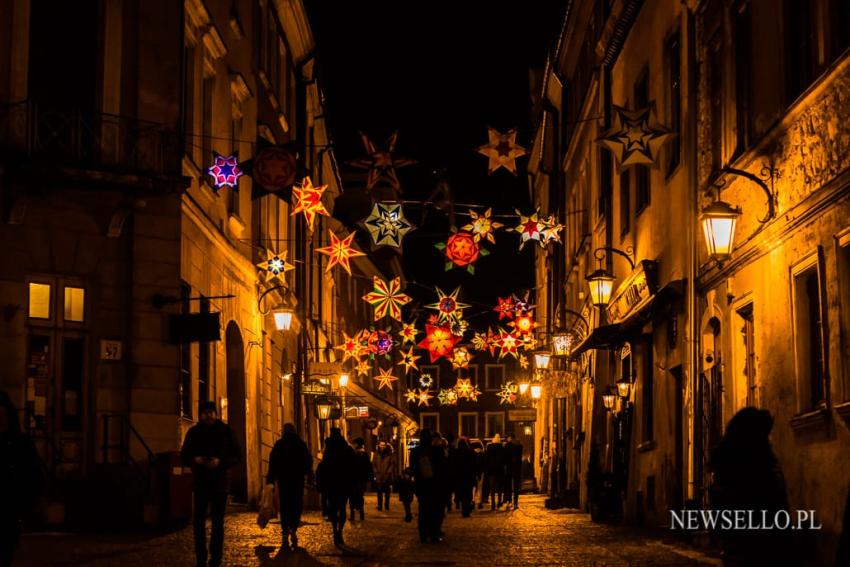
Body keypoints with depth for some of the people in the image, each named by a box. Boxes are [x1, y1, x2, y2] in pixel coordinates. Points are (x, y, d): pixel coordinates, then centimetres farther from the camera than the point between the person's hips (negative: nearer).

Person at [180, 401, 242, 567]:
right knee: (199, 522, 0)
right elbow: (184, 456, 8)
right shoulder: (194, 432, 3)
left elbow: (237, 456, 0)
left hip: (219, 483, -1)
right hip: (200, 483, 1)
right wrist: (195, 460, -15)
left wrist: (220, 462, -18)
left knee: (218, 522, 1)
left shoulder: (225, 431, 0)